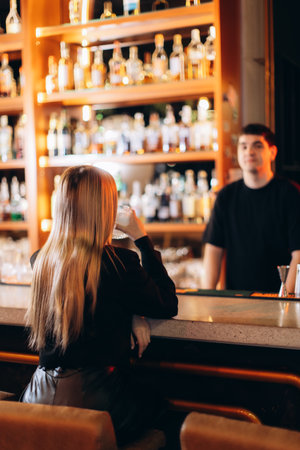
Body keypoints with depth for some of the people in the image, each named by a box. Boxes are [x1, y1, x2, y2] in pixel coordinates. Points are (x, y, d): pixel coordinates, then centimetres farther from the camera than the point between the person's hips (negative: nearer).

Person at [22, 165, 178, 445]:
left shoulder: (40, 260, 0)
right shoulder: (118, 262, -18)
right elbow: (168, 305, -3)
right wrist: (142, 239, -1)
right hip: (95, 399, -6)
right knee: (156, 401, 25)